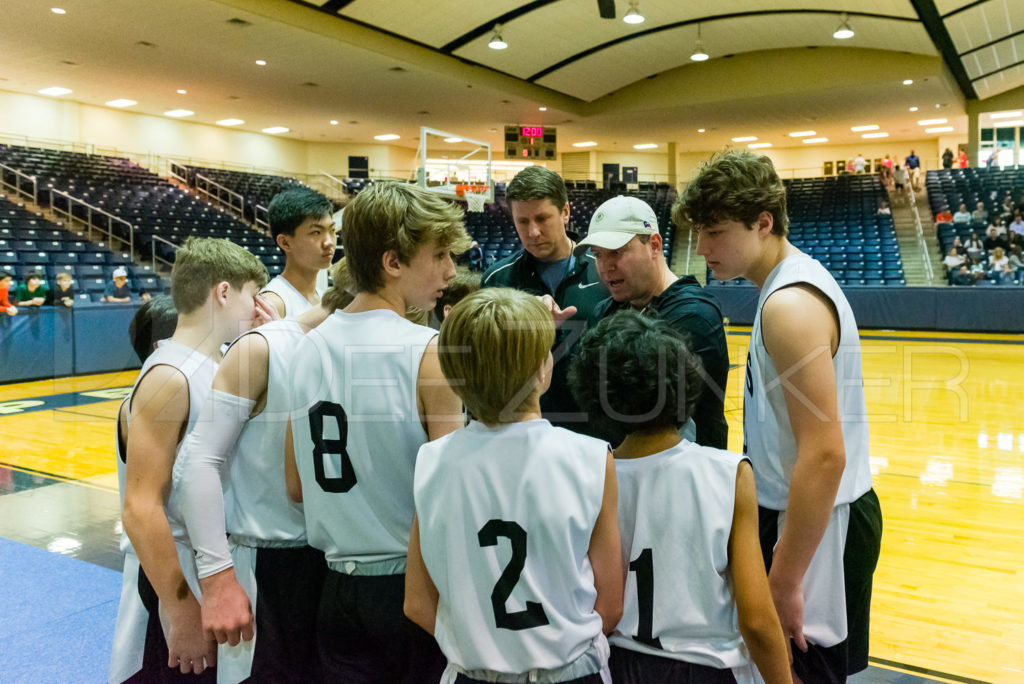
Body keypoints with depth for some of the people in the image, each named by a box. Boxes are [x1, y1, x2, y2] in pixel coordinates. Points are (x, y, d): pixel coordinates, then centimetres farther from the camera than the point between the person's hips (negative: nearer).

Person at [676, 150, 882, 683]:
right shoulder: (799, 279, 9)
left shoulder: (789, 305, -22)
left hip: (817, 524, -10)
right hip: (810, 511, 10)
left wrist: (784, 581, -23)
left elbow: (824, 454, -27)